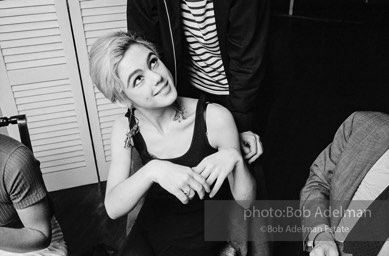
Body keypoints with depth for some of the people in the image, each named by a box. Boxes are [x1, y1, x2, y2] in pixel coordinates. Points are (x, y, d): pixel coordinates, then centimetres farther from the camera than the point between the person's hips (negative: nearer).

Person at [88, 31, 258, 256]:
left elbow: (246, 202, -16)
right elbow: (113, 208, -22)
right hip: (152, 227, 3)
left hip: (201, 237, -2)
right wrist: (152, 170, -39)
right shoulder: (125, 128, -13)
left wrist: (235, 158, -36)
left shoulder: (214, 118, -25)